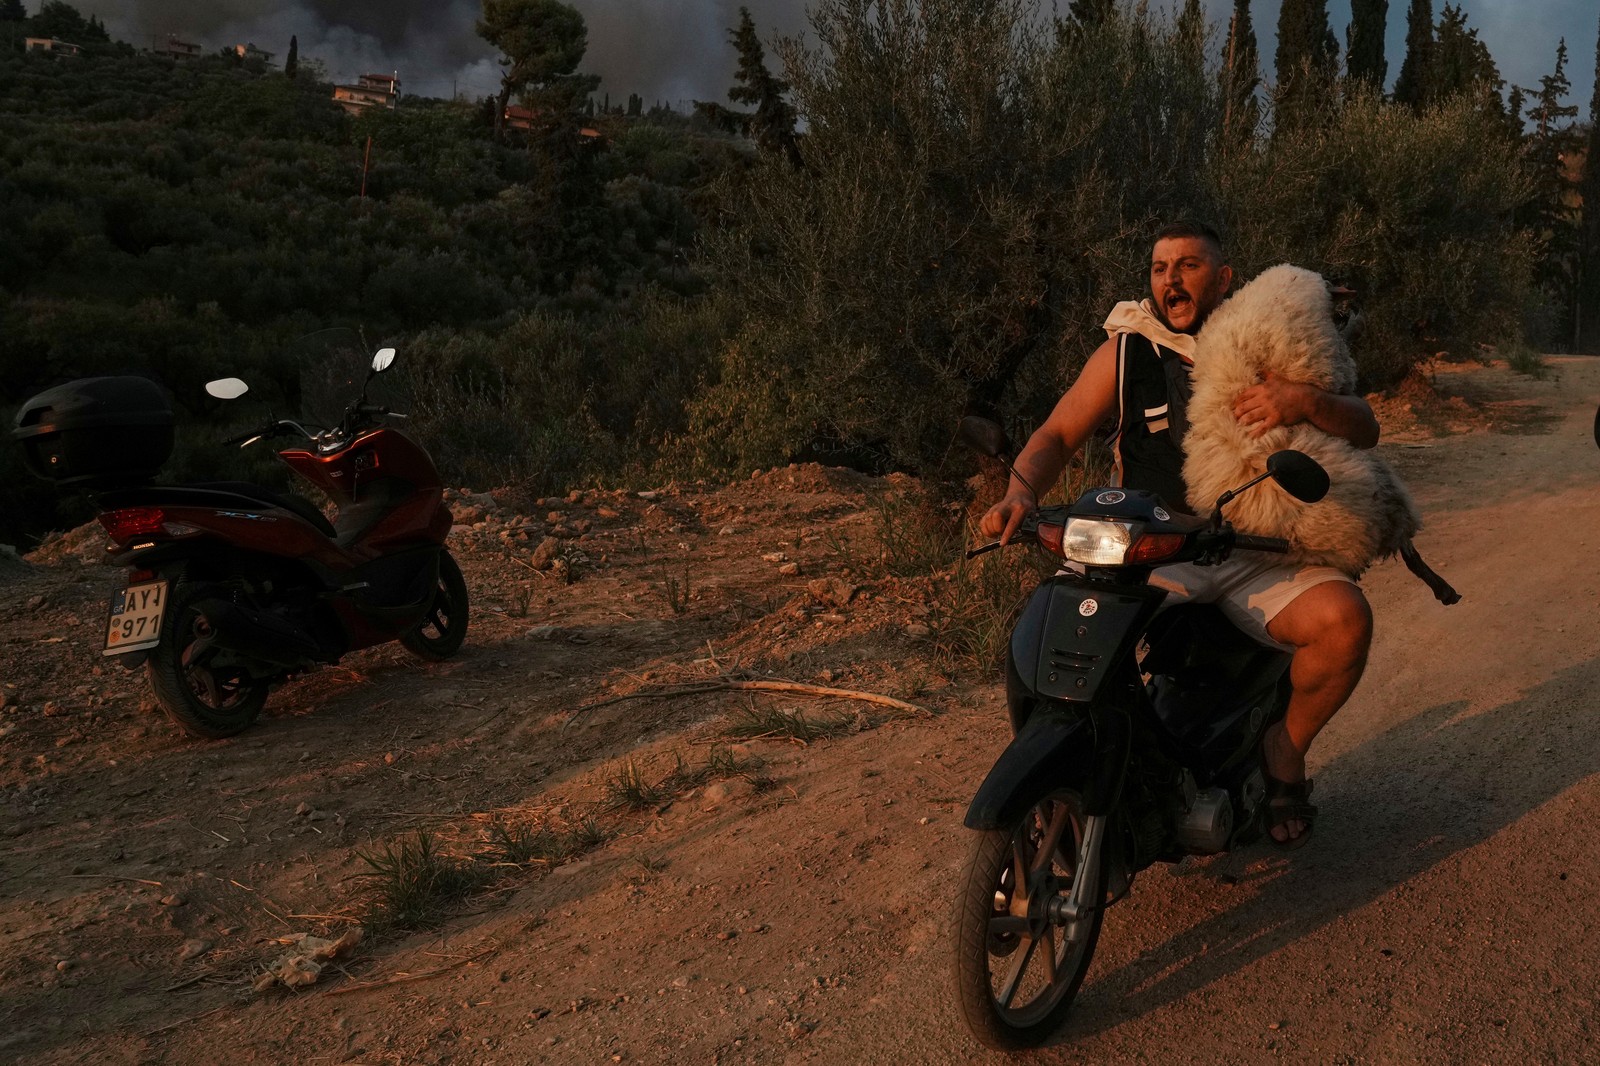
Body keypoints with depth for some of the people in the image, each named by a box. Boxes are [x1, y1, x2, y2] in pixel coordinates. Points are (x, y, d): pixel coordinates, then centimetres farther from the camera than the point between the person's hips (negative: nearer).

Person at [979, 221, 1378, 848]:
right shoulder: (1128, 351, 6)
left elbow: (1364, 430, 3)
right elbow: (1058, 436, 6)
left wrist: (1307, 402, -20)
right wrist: (1020, 493, -16)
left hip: (1254, 554, 1)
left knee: (1343, 616, -27)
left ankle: (1285, 746, 2)